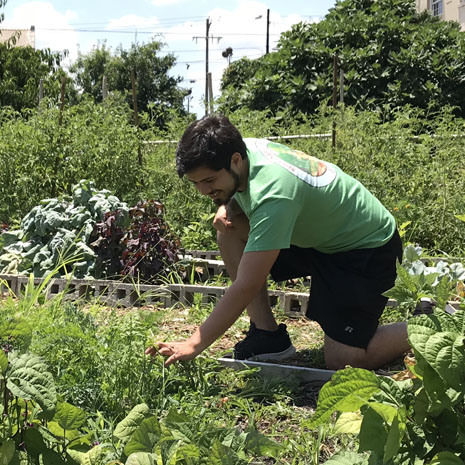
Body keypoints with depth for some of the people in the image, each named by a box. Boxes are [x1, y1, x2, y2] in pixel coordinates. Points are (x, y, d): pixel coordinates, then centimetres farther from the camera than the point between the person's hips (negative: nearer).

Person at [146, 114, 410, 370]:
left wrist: (194, 345, -33)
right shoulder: (242, 149, -12)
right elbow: (232, 194, 13)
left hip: (369, 246, -9)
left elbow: (246, 286, -37)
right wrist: (226, 207, -12)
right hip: (318, 234, 9)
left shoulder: (273, 195, -37)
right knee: (229, 228, -7)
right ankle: (267, 333, -1)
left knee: (342, 360, -16)